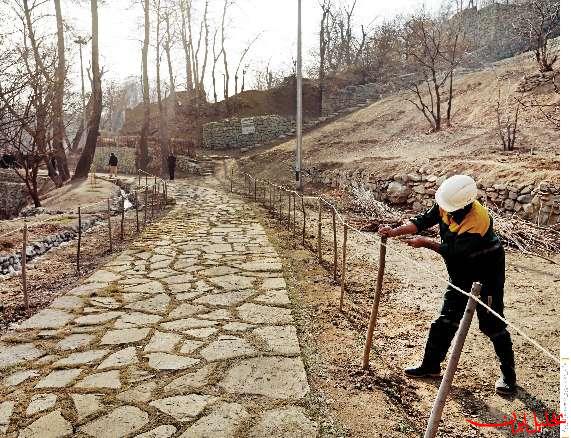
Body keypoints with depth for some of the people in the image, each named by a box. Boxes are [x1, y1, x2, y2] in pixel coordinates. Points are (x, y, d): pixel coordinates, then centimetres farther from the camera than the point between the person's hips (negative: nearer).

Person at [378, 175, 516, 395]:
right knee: (446, 320, 11)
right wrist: (396, 231, -20)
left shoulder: (478, 220, -33)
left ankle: (508, 374, 19)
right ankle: (431, 365, 22)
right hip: (461, 274, 7)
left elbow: (453, 252, -29)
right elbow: (424, 220, -8)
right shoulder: (447, 205, -12)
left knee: (492, 324, 0)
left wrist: (426, 243, -19)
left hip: (487, 275, -7)